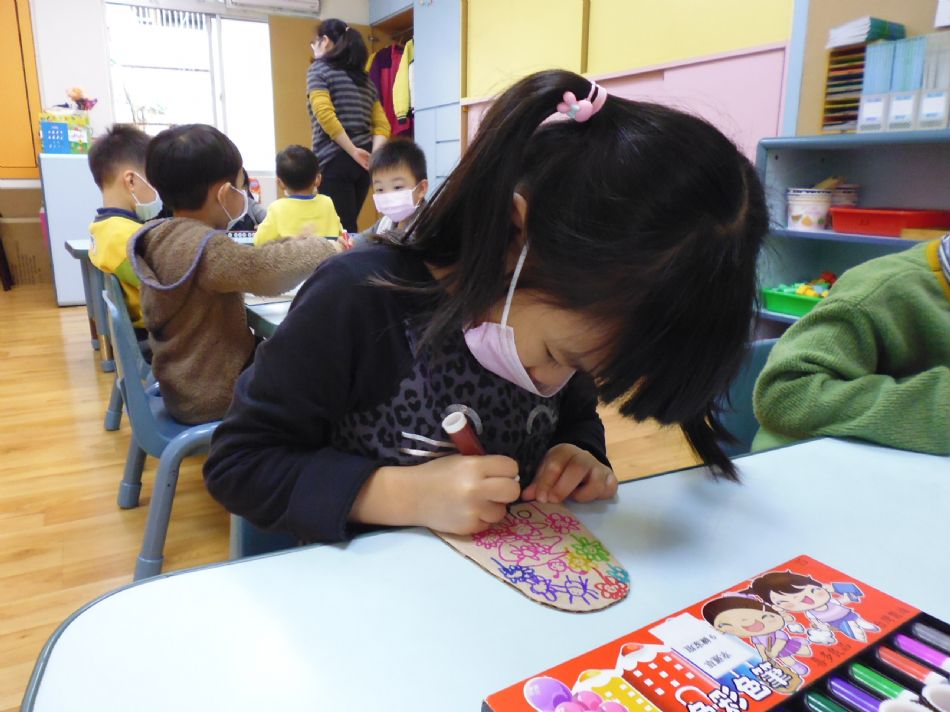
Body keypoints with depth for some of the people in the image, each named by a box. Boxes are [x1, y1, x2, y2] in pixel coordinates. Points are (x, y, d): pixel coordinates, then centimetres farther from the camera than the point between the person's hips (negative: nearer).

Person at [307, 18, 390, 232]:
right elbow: (382, 123, 12)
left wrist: (353, 151, -13)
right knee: (347, 226, 13)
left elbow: (324, 114, -15)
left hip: (334, 160, -7)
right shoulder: (364, 78, 20)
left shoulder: (319, 69, 1)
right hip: (362, 162, 7)